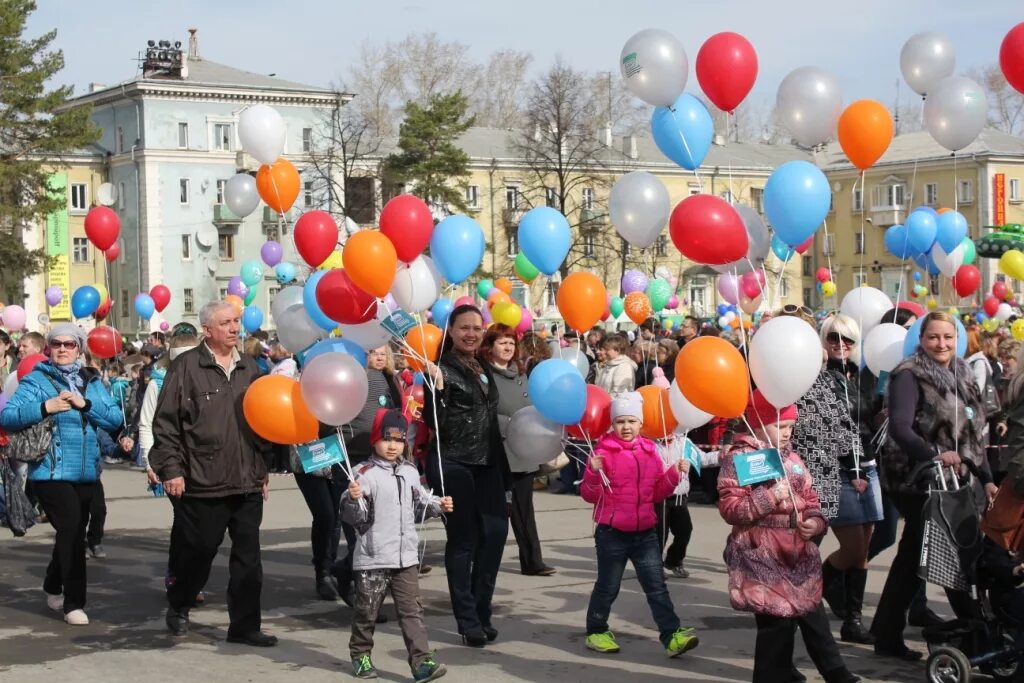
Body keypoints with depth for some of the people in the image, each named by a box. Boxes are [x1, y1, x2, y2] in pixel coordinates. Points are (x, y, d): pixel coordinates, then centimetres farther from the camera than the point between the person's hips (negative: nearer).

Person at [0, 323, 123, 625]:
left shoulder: (92, 382, 11)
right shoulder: (36, 379, -2)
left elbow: (115, 419, 1)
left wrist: (84, 404, -13)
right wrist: (44, 407, -24)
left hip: (86, 471, 5)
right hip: (51, 471, -5)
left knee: (73, 532, 16)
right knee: (72, 531, -13)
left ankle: (53, 587, 38)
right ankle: (74, 602, -4)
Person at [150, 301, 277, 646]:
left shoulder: (250, 368, 12)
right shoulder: (186, 366, -5)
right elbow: (165, 422, -6)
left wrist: (263, 469, 17)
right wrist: (171, 468, -10)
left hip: (248, 484, 5)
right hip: (203, 484, -5)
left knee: (248, 558, 5)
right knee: (197, 553, 7)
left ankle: (244, 625, 14)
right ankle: (178, 607, 32)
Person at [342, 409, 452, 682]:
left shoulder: (410, 473, 10)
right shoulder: (365, 474, -11)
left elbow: (419, 506, 23)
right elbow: (354, 516, -15)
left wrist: (438, 506, 7)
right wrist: (353, 499, -35)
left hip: (406, 557, 5)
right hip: (373, 558, -5)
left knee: (412, 610, -1)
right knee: (367, 611, 8)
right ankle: (360, 655, 27)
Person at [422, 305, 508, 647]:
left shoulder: (484, 370, 14)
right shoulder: (442, 368, -7)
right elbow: (434, 423, -15)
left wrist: (502, 464, 21)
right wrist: (437, 388, -28)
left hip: (487, 463, 6)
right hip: (453, 464, -6)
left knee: (495, 530, -4)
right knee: (463, 539, -2)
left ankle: (481, 611, 9)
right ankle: (468, 620, 5)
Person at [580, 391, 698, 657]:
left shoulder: (650, 452, 7)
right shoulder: (603, 452, -8)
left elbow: (657, 493, 13)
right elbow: (590, 495, -9)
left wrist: (673, 475, -1)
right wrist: (594, 473, -26)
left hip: (645, 532, 4)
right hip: (612, 533, -4)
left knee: (657, 585, 1)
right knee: (608, 587, 8)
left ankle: (672, 635, 0)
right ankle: (597, 631, 25)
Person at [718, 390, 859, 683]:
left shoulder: (791, 457, 13)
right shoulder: (738, 458, -8)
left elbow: (810, 498, 18)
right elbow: (730, 509, -14)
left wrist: (816, 522, -2)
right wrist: (769, 498, -22)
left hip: (798, 553, 7)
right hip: (763, 558, -7)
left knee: (813, 616, 11)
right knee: (776, 623, -5)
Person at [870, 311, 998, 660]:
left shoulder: (962, 376, 14)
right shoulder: (909, 376, -10)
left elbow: (971, 434, 18)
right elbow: (900, 428, -22)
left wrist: (986, 478, 12)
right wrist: (935, 455, -35)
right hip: (918, 482, -7)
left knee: (913, 558, 11)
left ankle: (887, 636, 17)